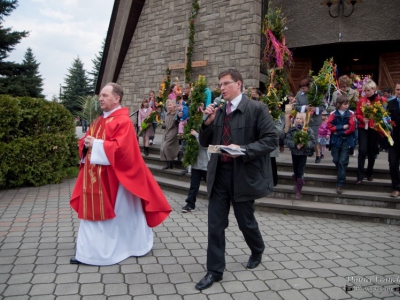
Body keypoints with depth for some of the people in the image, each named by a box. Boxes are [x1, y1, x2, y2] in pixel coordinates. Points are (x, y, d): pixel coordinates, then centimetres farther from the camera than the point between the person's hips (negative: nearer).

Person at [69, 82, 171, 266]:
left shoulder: (123, 121, -13)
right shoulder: (99, 120, 15)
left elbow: (120, 147, -24)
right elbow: (87, 141, 18)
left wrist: (96, 144, -18)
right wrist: (86, 144, -5)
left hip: (113, 178, -9)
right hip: (95, 176, 9)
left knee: (117, 213, 3)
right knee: (94, 211, 12)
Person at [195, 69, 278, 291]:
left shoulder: (256, 109, -8)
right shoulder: (218, 111, 8)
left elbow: (271, 140, -13)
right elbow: (204, 143, 11)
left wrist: (243, 150, -24)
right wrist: (208, 122, -7)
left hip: (243, 174, -4)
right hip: (219, 174, 5)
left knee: (245, 221, 13)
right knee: (215, 224, 6)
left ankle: (257, 250, 45)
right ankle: (214, 270, 20)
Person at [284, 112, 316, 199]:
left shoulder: (308, 130, -9)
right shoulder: (291, 129, -4)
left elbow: (313, 142, -12)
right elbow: (286, 140, -12)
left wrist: (304, 144, -30)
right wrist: (295, 145, -26)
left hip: (303, 154, -3)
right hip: (294, 153, 3)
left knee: (300, 172, -6)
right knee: (295, 171, 14)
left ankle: (298, 190, 5)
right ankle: (299, 183, 43)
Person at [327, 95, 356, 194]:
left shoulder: (351, 114, -1)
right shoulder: (333, 114, 2)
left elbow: (352, 128, -8)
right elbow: (329, 126, -6)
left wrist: (338, 132, -10)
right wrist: (342, 127, -13)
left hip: (347, 141, -2)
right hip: (335, 141, 2)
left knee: (343, 162, -5)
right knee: (336, 160, 7)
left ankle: (340, 184, -2)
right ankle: (341, 174, 37)